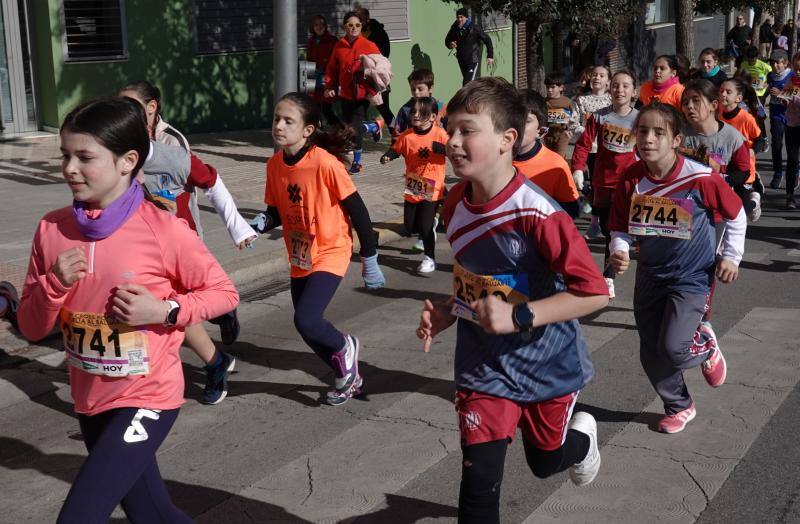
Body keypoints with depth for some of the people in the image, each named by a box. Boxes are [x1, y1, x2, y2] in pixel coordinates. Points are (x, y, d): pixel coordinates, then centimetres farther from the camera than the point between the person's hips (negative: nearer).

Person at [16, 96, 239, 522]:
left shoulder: (163, 230, -16)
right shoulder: (52, 230, -3)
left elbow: (223, 292, -5)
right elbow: (31, 328, 2)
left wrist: (164, 311, -20)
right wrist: (54, 285, -17)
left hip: (146, 399, -5)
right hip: (91, 402, 5)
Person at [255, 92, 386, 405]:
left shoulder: (325, 164, -22)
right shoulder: (275, 165, -3)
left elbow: (357, 212, -15)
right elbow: (276, 212, 8)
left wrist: (369, 260, -9)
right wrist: (262, 223, -16)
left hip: (330, 254, -7)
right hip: (299, 259, 7)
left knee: (306, 320, -23)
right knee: (309, 329, 13)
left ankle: (344, 348, 11)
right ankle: (350, 377, 38)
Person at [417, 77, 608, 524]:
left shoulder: (536, 214, -28)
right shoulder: (456, 203, -6)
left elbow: (595, 292, -26)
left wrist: (518, 317, -30)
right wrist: (448, 312, -6)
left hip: (546, 364, -3)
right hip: (485, 364, 4)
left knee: (545, 461, 22)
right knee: (479, 477, -5)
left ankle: (581, 436, 57)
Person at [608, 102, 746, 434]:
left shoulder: (700, 179, -20)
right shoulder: (630, 179, -11)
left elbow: (736, 215, -2)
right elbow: (621, 228, 0)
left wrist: (731, 256, -2)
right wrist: (619, 251, -19)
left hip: (691, 277, -4)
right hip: (650, 275, 4)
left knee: (673, 349, -15)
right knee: (651, 354, 9)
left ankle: (706, 346, 23)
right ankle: (679, 407, 36)